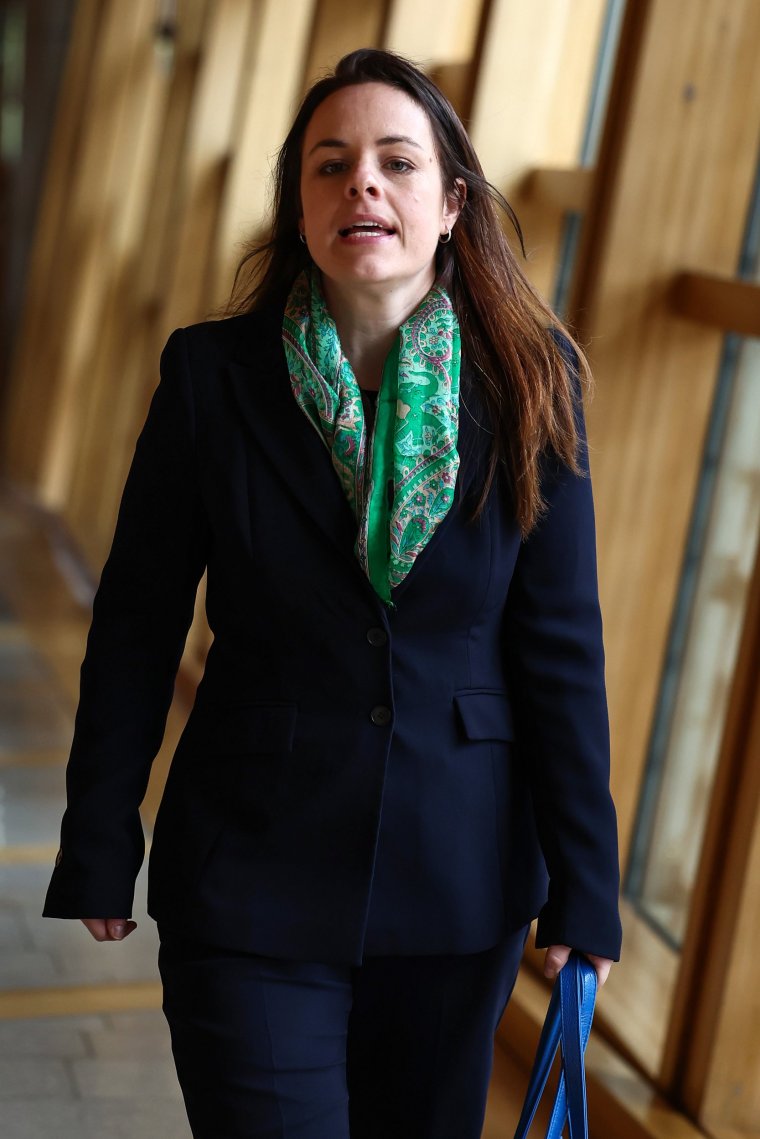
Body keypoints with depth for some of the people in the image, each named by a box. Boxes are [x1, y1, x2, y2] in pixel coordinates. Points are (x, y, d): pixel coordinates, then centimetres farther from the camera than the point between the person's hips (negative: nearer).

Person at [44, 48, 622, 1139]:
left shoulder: (529, 385, -4)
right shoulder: (213, 373, -6)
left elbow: (561, 648, -4)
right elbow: (136, 627, 0)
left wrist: (583, 889, -4)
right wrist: (101, 845, 3)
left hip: (459, 881, 2)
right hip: (254, 874, -1)